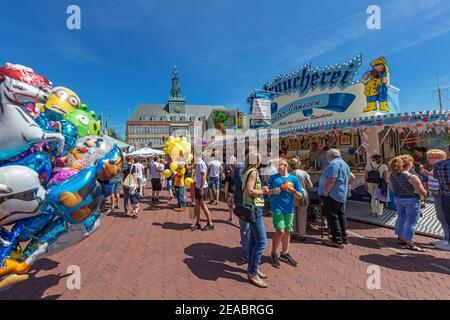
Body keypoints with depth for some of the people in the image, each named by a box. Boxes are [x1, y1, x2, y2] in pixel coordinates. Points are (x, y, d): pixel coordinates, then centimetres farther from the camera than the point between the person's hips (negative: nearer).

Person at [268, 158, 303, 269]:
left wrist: (293, 191, -17)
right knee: (280, 231, -11)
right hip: (277, 207, -3)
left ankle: (284, 254, 33)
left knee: (287, 232, 12)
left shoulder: (294, 178, 3)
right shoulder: (273, 178, 1)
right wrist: (272, 191, -14)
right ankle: (274, 254, 11)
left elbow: (300, 196, 3)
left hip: (289, 209, 3)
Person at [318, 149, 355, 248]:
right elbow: (352, 177, 25)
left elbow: (331, 180, -25)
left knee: (332, 217, -3)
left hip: (332, 195, -10)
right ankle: (344, 238, 26)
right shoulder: (344, 164, 17)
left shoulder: (333, 164, -17)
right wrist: (347, 186, 23)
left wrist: (325, 191, -19)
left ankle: (337, 241, 1)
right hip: (342, 195, 10)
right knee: (341, 215, 17)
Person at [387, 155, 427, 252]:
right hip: (411, 200, -7)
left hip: (398, 199, 7)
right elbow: (423, 193, -17)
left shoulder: (391, 176, -3)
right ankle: (409, 243, 14)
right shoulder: (412, 177, -22)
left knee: (401, 218, 19)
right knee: (411, 222, 5)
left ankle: (400, 238, 31)